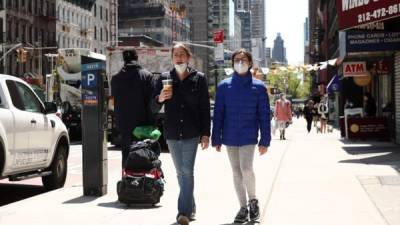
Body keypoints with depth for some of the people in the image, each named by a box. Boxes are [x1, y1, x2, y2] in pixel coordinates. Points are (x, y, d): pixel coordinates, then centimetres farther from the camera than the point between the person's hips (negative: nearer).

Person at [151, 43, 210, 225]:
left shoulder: (199, 78, 0)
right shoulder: (164, 78, 5)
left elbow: (205, 108, 1)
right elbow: (154, 108, 6)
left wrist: (205, 133, -5)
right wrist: (160, 98, -16)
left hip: (191, 133, -3)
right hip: (172, 134, 3)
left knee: (187, 171, -8)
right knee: (180, 172, 12)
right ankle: (190, 207, 25)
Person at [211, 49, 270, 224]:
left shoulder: (258, 87, -1)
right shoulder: (224, 86, 2)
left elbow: (264, 115, 0)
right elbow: (218, 114, 4)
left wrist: (265, 140, -4)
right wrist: (216, 139, 1)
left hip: (248, 136, -2)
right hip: (230, 137, 3)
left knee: (246, 169, -16)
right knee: (236, 172, 8)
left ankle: (253, 199, 10)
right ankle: (243, 207, 19)